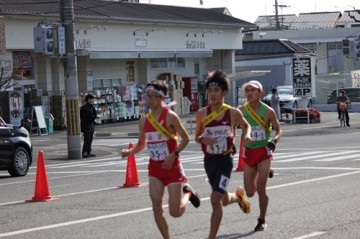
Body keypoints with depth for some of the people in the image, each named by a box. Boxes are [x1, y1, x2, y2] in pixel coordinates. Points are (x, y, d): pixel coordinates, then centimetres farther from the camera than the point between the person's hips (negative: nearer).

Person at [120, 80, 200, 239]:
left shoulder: (170, 116, -13)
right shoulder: (144, 121, 3)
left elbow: (185, 138, -9)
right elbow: (141, 144, 15)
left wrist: (174, 155, -21)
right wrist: (130, 152, -5)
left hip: (172, 166, -5)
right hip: (155, 167, 5)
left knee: (175, 212, -3)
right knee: (156, 206, -6)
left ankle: (187, 193, 30)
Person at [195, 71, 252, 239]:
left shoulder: (233, 113, -6)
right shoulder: (202, 114, -3)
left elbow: (246, 125, 15)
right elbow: (197, 137, 9)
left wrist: (247, 135, -6)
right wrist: (202, 139, -14)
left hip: (225, 160, -3)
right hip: (209, 160, 4)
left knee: (215, 199, -18)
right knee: (224, 201, 19)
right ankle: (238, 196, 56)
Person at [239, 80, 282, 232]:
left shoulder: (268, 111, -9)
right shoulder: (241, 111, -5)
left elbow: (278, 130, 0)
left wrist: (274, 141, -19)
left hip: (264, 152, -2)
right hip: (248, 152, 3)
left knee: (261, 189, -11)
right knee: (250, 193, 5)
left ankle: (262, 220, 9)